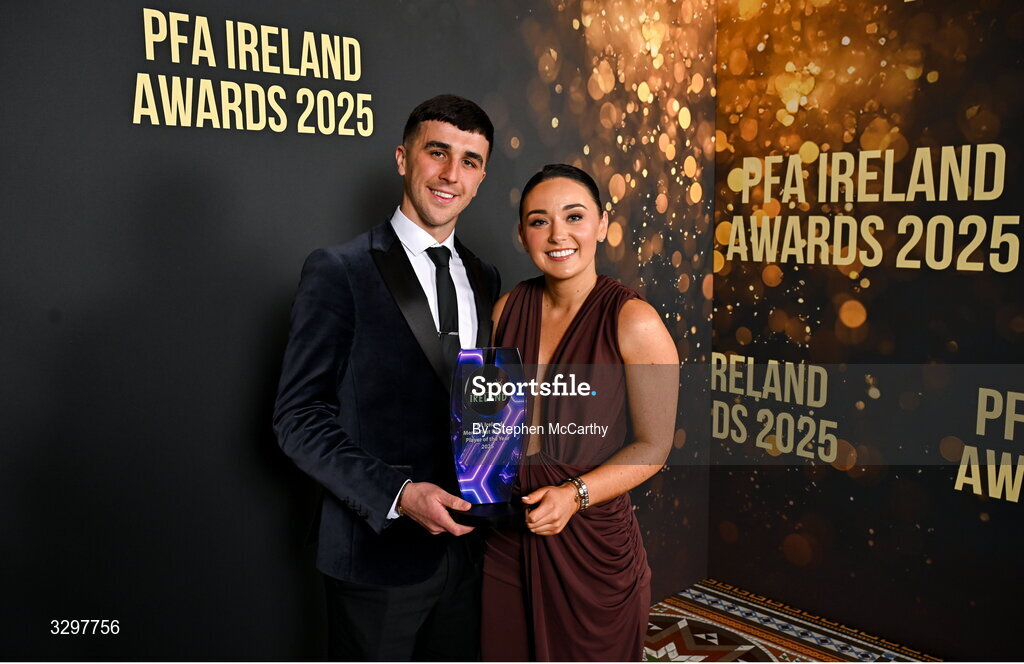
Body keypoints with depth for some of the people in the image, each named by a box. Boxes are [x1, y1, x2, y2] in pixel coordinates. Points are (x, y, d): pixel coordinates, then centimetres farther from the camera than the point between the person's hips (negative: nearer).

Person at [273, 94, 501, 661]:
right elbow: (299, 417, -13)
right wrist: (397, 495, -22)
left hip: (464, 545, 6)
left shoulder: (485, 279, 8)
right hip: (377, 551, -5)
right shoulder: (337, 272, -10)